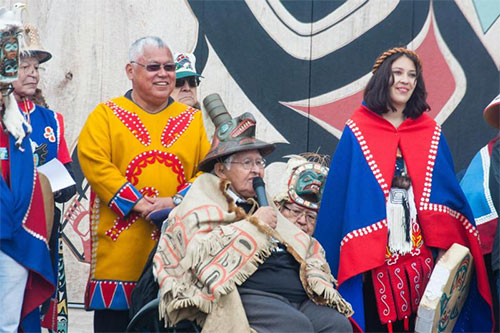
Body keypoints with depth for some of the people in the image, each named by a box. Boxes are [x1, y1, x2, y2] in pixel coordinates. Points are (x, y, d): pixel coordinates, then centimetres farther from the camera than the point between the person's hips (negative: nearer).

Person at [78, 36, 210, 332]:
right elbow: (93, 161, -7)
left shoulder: (192, 120, 15)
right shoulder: (106, 115, 6)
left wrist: (176, 201, -12)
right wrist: (135, 202, -15)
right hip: (121, 247, -2)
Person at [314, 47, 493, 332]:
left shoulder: (431, 133, 9)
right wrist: (353, 255, -9)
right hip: (372, 258, -3)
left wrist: (443, 248, -4)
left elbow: (447, 191, 7)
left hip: (419, 252, 3)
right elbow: (340, 194, -2)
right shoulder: (357, 131, 0)